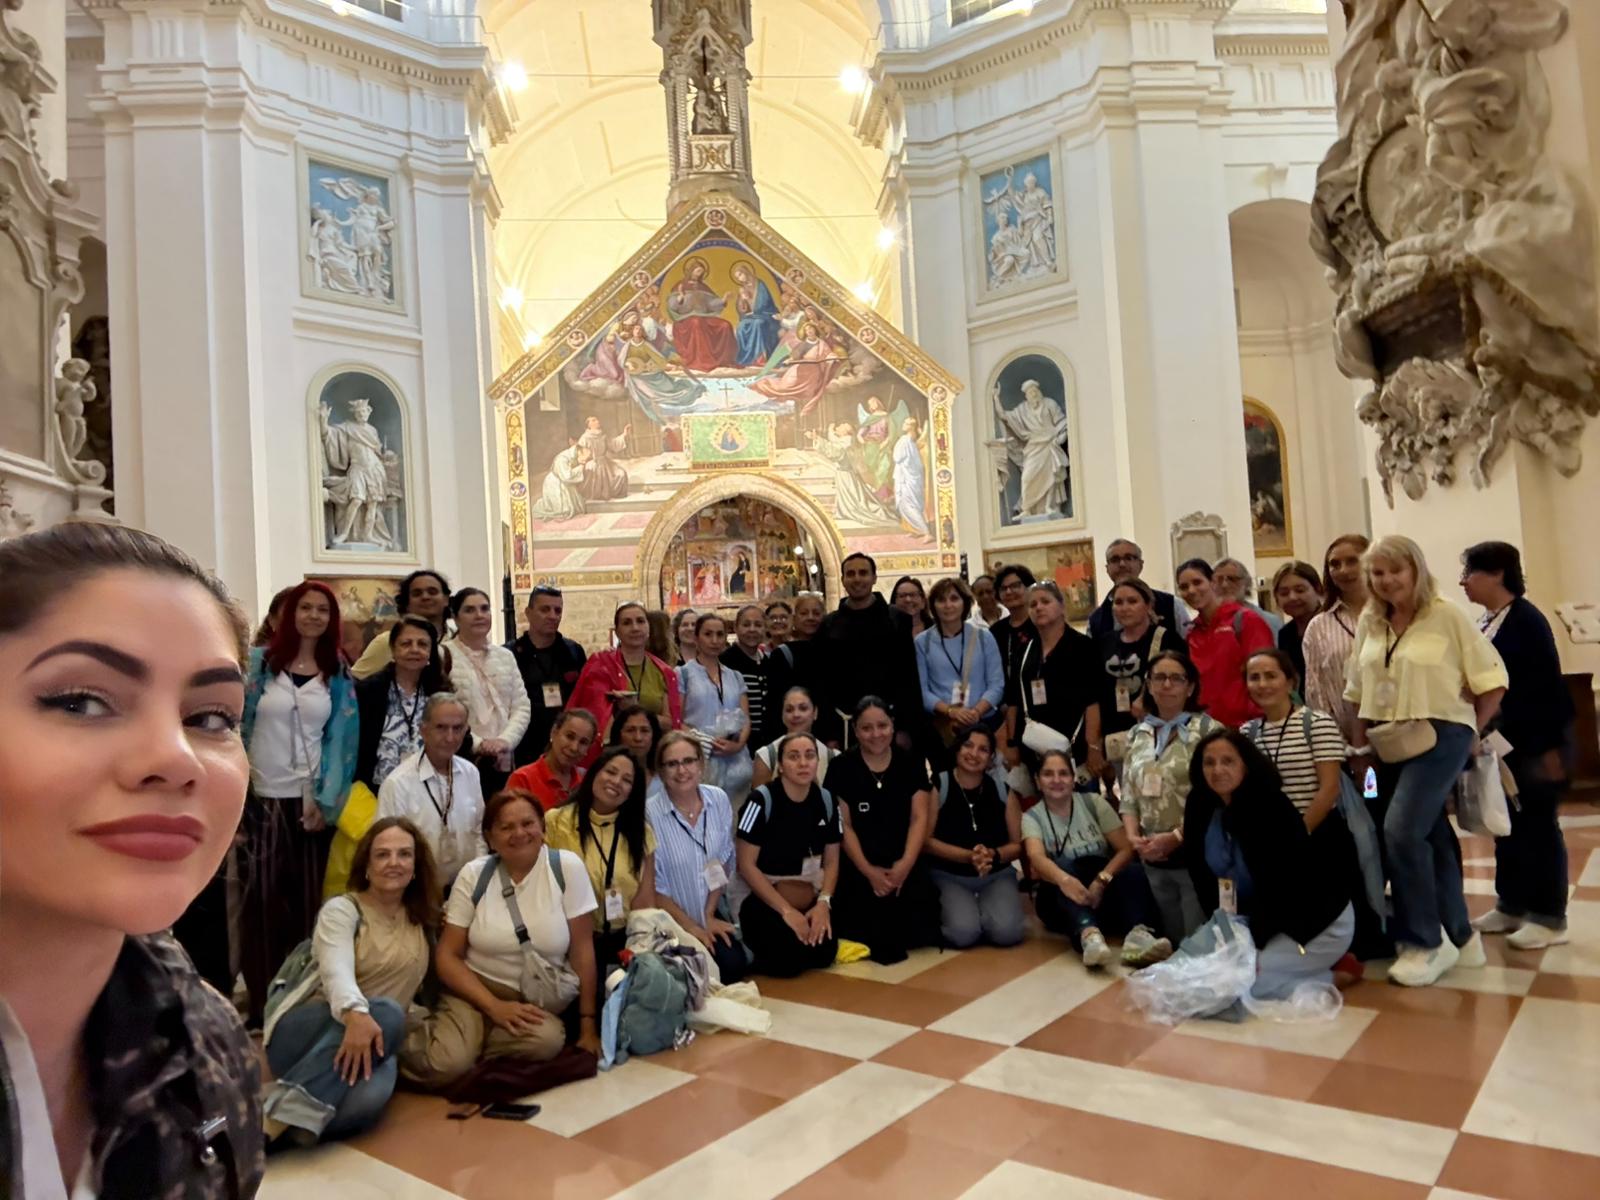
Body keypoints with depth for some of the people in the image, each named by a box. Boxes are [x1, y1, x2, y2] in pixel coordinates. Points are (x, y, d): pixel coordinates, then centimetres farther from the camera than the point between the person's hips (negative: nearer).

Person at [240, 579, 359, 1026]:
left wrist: (324, 800, -6)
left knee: (308, 898, 3)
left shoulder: (338, 675, 6)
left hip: (312, 799, 1)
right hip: (262, 796, -1)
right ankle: (260, 1001, 11)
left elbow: (342, 739, 2)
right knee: (262, 897, -1)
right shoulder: (259, 662, 2)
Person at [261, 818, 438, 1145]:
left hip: (372, 1040, 2)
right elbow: (336, 971, -26)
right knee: (387, 1013, -39)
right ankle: (276, 1115, -40)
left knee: (368, 1098, -38)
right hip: (305, 1032, -2)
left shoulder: (424, 920, 11)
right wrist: (356, 1013, -46)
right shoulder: (341, 910, -6)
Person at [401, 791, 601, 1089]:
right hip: (476, 990, 0)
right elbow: (447, 955, -2)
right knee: (444, 1063, -28)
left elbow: (582, 951, -5)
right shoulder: (473, 874, -2)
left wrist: (588, 1025, -4)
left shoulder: (567, 867, -8)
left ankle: (467, 1050, -6)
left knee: (547, 1040, -33)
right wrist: (495, 1007, -15)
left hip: (537, 1002, 0)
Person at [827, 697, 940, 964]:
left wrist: (905, 864, -16)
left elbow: (919, 818, -1)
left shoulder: (913, 764, 4)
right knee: (863, 935, -19)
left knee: (920, 931, -12)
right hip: (859, 867, -2)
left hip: (905, 865, 2)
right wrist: (868, 871, -13)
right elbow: (843, 825, -4)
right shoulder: (841, 768, -2)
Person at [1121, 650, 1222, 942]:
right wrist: (1134, 836, -4)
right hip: (1153, 859, 5)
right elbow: (1129, 797, 12)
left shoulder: (1207, 730, -7)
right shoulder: (1137, 735, 10)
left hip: (1195, 854, -5)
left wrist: (1176, 836, -17)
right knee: (1170, 941, 17)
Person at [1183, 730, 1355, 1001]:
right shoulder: (1200, 807, -6)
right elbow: (1200, 874, -1)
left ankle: (1329, 979, 2)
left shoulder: (1272, 808, -25)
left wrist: (1253, 944, -26)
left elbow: (1279, 885, -26)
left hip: (1320, 923, -7)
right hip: (1262, 918, 7)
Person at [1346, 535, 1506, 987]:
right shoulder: (1369, 622, 8)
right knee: (1430, 837, 11)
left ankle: (1427, 942, -4)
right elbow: (1360, 691, 14)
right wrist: (1360, 747, 10)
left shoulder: (1447, 616, -6)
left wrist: (1473, 732, -3)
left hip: (1440, 734, -5)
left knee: (1401, 831, -18)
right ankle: (1459, 936, 24)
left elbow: (1491, 678, -3)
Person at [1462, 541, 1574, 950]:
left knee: (1538, 827, 1)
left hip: (1533, 742, -8)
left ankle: (1549, 918, 11)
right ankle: (1511, 906, 26)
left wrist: (1551, 747, -19)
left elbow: (1549, 685, -18)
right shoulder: (1485, 623, 9)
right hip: (1501, 743, 8)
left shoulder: (1526, 620, -15)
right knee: (1507, 827, 14)